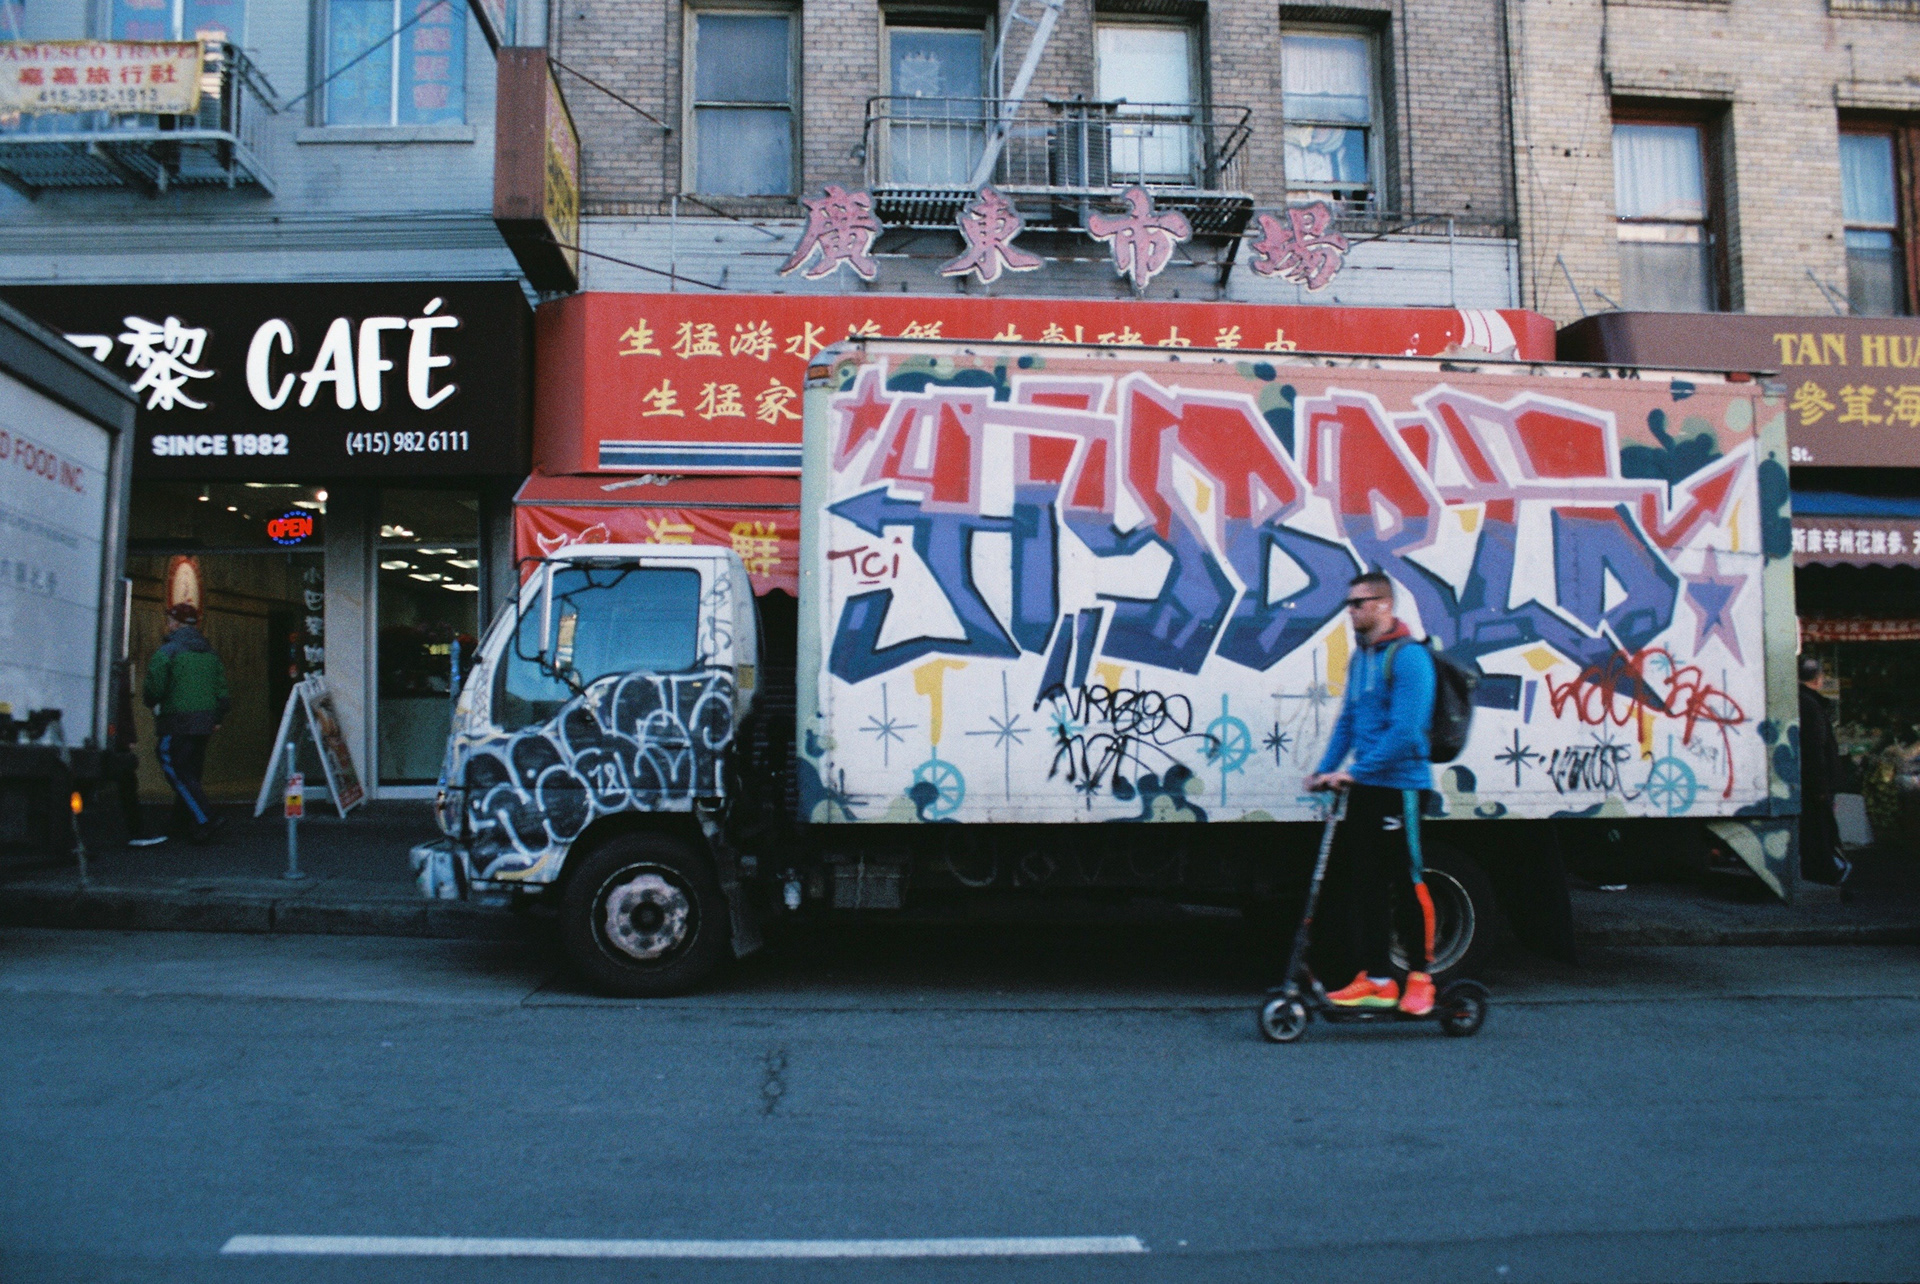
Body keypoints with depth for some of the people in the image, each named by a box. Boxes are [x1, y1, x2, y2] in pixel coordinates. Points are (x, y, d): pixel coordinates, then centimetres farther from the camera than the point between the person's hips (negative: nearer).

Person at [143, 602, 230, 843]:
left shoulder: (167, 651, -8)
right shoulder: (209, 652, 13)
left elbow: (155, 687, -14)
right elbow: (222, 687, 13)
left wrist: (148, 698, 9)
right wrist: (217, 718, 17)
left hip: (177, 722, -7)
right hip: (204, 723, 7)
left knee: (178, 773, -5)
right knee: (191, 772, 14)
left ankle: (205, 820, -17)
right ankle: (181, 822, 21)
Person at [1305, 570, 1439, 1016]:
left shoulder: (1408, 657, -14)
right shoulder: (1361, 657, 13)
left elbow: (1404, 732, -21)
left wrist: (1353, 771, -22)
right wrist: (1325, 770, 8)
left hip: (1399, 784, -8)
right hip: (1364, 786, 8)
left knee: (1407, 883, 1)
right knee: (1362, 881, 9)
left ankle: (1420, 978, 14)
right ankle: (1376, 979, 16)